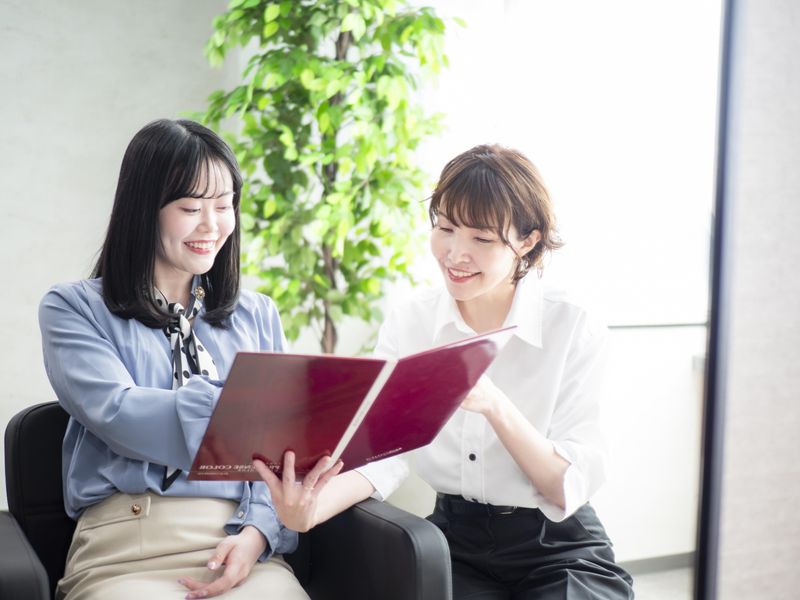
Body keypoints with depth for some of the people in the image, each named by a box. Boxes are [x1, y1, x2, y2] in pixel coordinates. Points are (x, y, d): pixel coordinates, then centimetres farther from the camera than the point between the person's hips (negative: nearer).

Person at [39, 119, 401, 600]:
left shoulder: (257, 315, 18)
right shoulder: (74, 309, 8)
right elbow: (115, 413, -10)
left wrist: (256, 533, -8)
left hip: (243, 547, 2)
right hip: (123, 557, -1)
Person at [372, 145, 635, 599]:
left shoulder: (575, 330, -10)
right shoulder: (408, 322, -1)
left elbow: (570, 488, -15)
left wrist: (494, 405, -31)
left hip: (561, 550, -1)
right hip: (456, 542, 2)